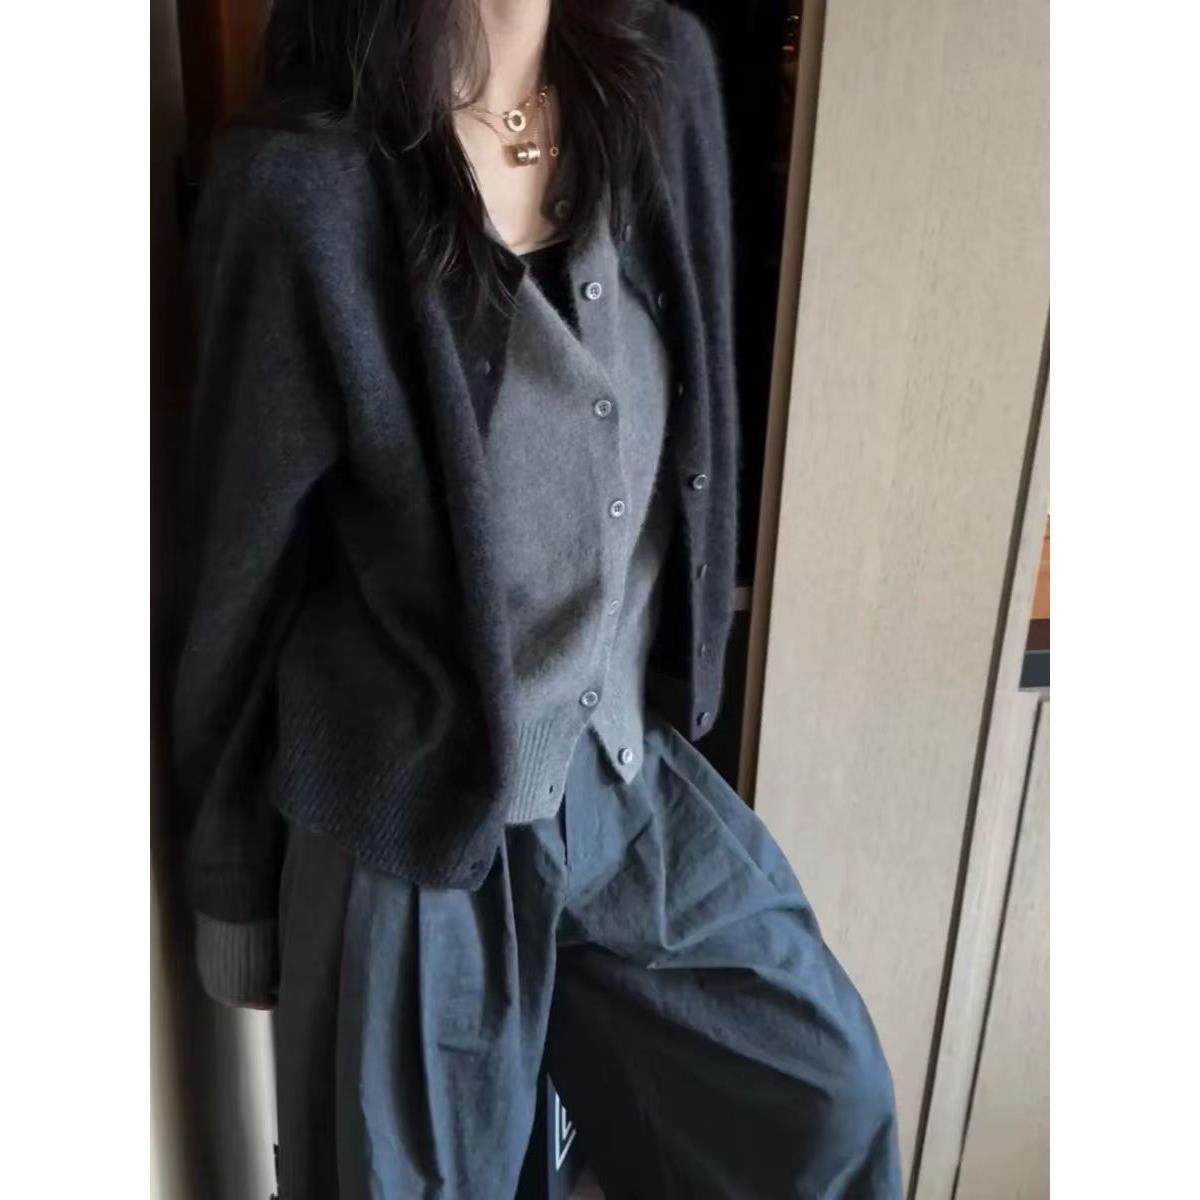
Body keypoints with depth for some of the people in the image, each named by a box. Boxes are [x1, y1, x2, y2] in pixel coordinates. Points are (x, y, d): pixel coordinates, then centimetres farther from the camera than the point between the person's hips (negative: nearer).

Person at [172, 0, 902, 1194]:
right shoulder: (306, 187, -22)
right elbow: (239, 576, -12)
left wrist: (675, 690, 14)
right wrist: (234, 890, 0)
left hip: (634, 771, 5)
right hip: (416, 816, -4)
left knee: (831, 1096, 21)